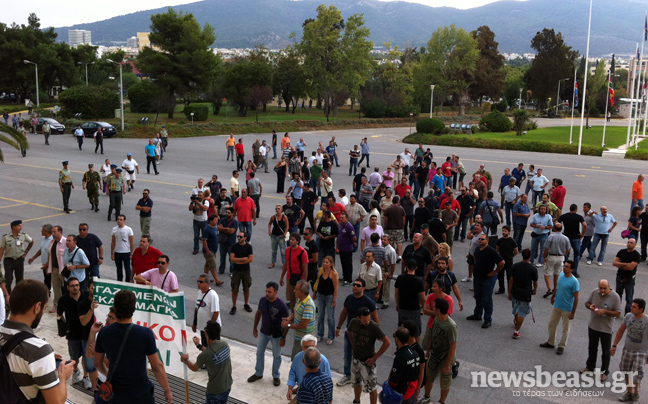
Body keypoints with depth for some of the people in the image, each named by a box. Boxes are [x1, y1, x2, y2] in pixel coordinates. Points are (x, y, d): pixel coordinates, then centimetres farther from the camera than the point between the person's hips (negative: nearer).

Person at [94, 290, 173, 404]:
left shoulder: (103, 333, -11)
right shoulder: (146, 334, -22)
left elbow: (97, 363, 4)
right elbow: (157, 367, -17)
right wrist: (167, 390, -4)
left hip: (116, 395, 3)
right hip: (141, 394, -3)